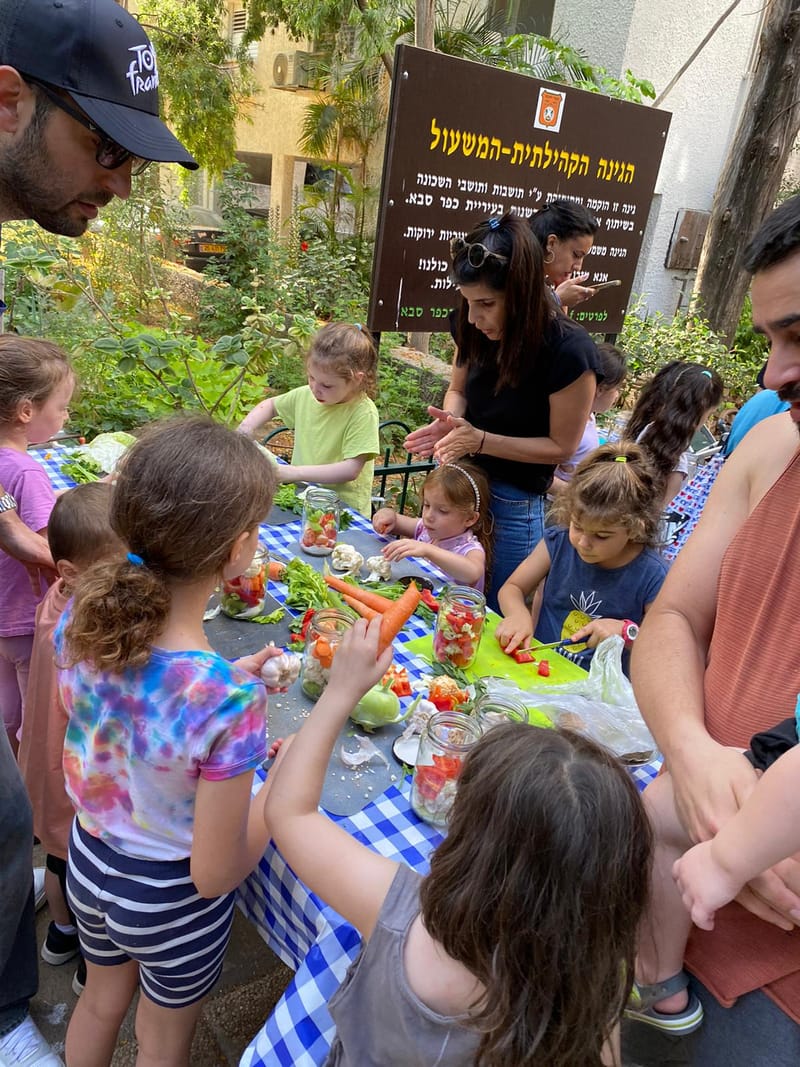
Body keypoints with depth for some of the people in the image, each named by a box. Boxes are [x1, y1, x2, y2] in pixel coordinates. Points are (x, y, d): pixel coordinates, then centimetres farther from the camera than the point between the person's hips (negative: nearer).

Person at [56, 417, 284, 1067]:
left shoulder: (81, 620, -21)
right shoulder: (228, 700, -39)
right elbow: (215, 875, -25)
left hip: (89, 864, 5)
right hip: (170, 900, -5)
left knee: (101, 1002, 35)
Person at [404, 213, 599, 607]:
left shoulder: (569, 352, -25)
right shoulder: (476, 329, -10)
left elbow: (561, 446, -16)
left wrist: (481, 440, -27)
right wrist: (451, 423, -16)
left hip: (516, 502, -5)